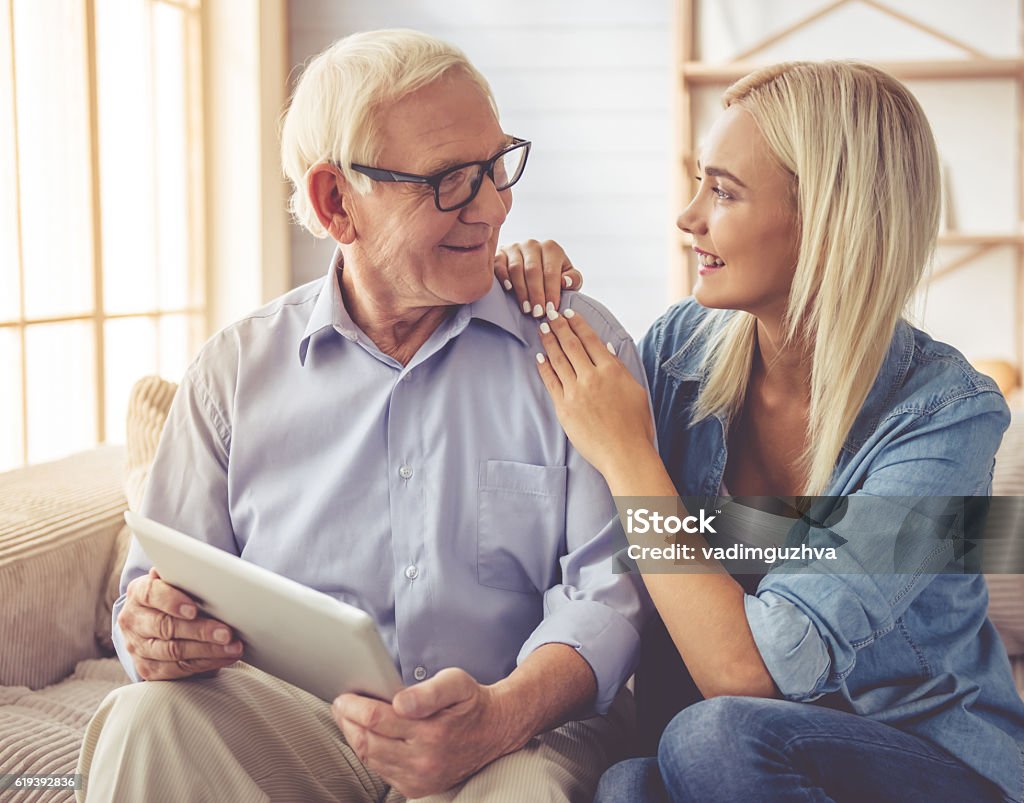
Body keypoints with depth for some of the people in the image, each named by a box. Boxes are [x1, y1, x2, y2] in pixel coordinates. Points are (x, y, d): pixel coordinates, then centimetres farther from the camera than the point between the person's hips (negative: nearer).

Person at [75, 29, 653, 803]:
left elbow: (607, 583, -4)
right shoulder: (238, 367, 8)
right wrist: (157, 635, -16)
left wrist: (506, 713, -25)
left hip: (517, 733, -2)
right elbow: (163, 588, 11)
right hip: (289, 728, 2)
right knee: (144, 723, -28)